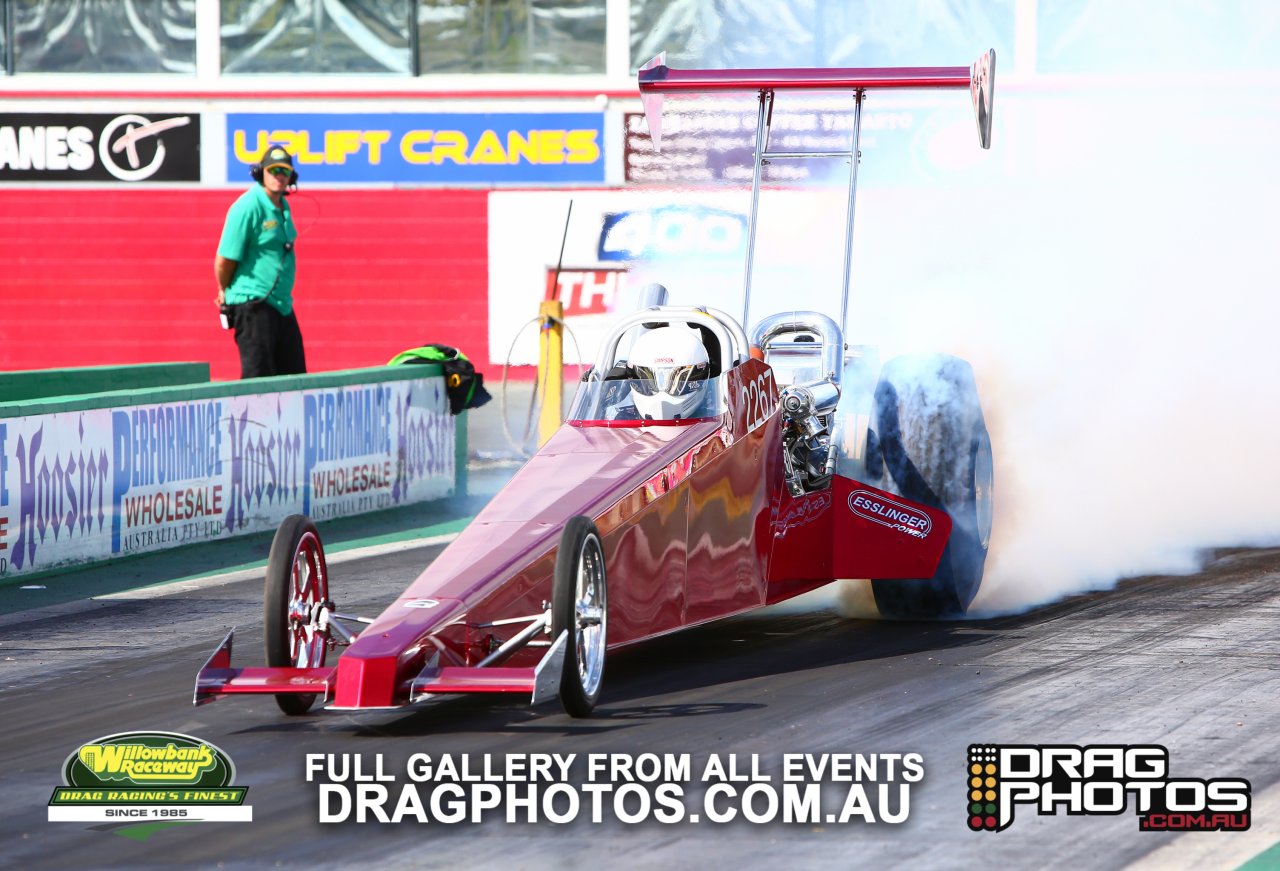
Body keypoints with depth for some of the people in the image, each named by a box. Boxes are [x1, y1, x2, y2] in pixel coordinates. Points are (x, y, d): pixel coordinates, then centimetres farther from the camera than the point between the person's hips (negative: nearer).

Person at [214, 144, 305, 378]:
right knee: (258, 378, -8)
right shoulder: (248, 207, -14)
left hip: (282, 304, 8)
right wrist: (226, 293, 2)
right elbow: (225, 259, -14)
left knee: (295, 376, 9)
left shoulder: (283, 205, 12)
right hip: (253, 306, -8)